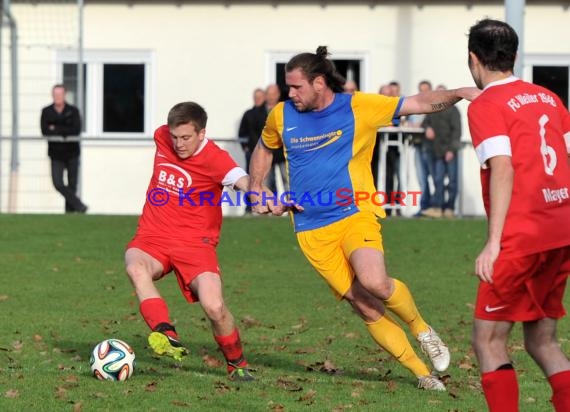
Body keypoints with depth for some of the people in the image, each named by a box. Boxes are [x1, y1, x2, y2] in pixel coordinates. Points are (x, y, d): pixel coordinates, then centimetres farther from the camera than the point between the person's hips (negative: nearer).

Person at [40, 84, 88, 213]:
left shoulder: (73, 110, -1)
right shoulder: (46, 112, 1)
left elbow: (76, 130, -14)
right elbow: (44, 131, -11)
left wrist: (56, 129, -15)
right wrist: (64, 133, -17)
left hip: (72, 154, 0)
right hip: (56, 154, 0)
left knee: (72, 184, 4)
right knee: (58, 183, -14)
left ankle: (70, 210, 13)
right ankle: (78, 205, -5)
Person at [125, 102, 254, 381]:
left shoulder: (214, 159, -15)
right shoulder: (162, 137, 1)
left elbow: (243, 181, -36)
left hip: (194, 242, -4)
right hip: (152, 237, 4)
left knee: (214, 307, -21)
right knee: (136, 267, -33)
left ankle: (237, 364, 7)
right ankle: (166, 335, -47)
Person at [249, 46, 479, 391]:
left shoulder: (359, 107, -3)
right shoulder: (282, 116, 7)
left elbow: (419, 103, -4)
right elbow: (264, 149, 28)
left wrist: (457, 94, -21)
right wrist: (256, 189, 13)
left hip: (355, 214, -3)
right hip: (312, 230, 3)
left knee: (374, 282, -30)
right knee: (366, 308, -5)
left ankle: (422, 329, -1)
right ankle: (422, 373, 5)